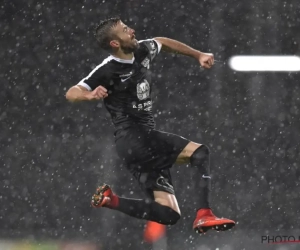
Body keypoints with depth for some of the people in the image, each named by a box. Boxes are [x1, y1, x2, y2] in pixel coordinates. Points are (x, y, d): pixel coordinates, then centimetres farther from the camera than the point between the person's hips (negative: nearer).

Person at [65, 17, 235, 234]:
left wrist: (198, 55, 27)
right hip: (133, 138, -8)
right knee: (199, 152, -18)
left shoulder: (142, 51, 9)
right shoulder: (108, 70, -10)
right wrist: (90, 95, -38)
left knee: (169, 214, -2)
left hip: (147, 138, 8)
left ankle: (110, 200, -2)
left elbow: (164, 43, 30)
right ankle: (204, 215, -30)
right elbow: (71, 93, -16)